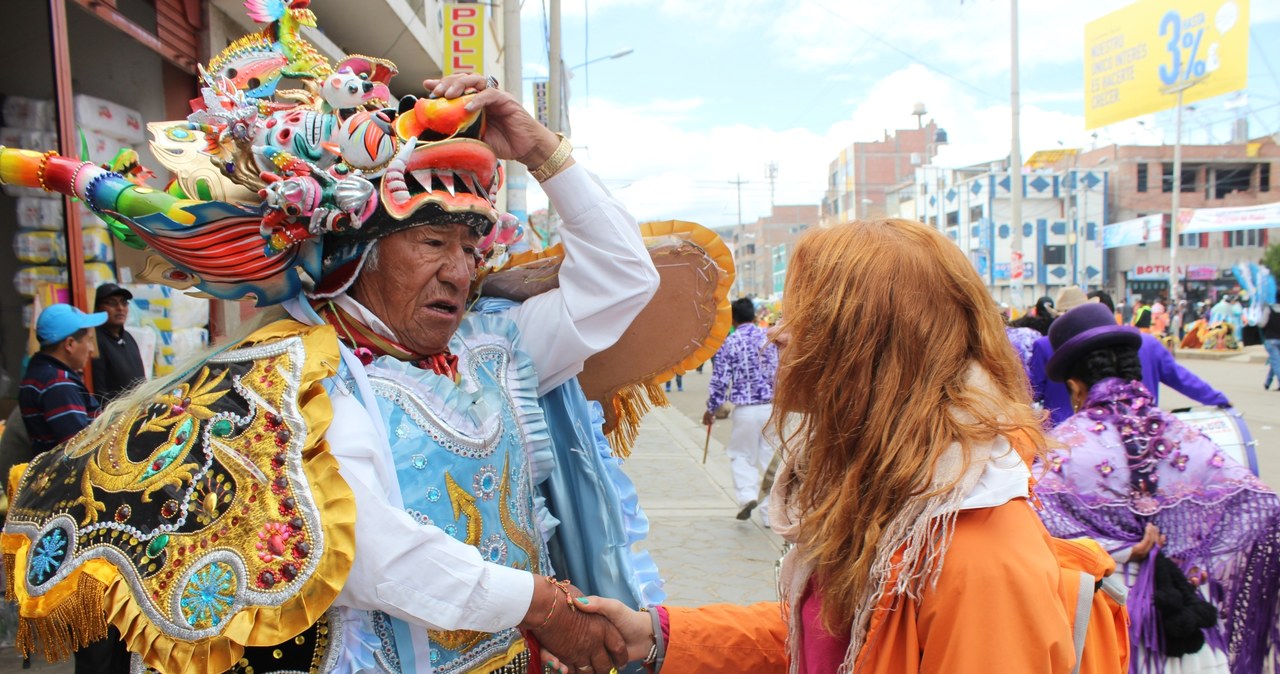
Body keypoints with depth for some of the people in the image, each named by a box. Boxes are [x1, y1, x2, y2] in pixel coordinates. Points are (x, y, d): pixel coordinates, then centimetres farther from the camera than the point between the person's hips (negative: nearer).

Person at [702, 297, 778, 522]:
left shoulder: (729, 343, -5)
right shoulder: (770, 338, 2)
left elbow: (720, 379, -4)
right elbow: (780, 373, 4)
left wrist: (711, 409, 6)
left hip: (745, 409, -2)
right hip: (772, 406, 3)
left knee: (741, 454, 14)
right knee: (770, 458, 10)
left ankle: (747, 495, -8)